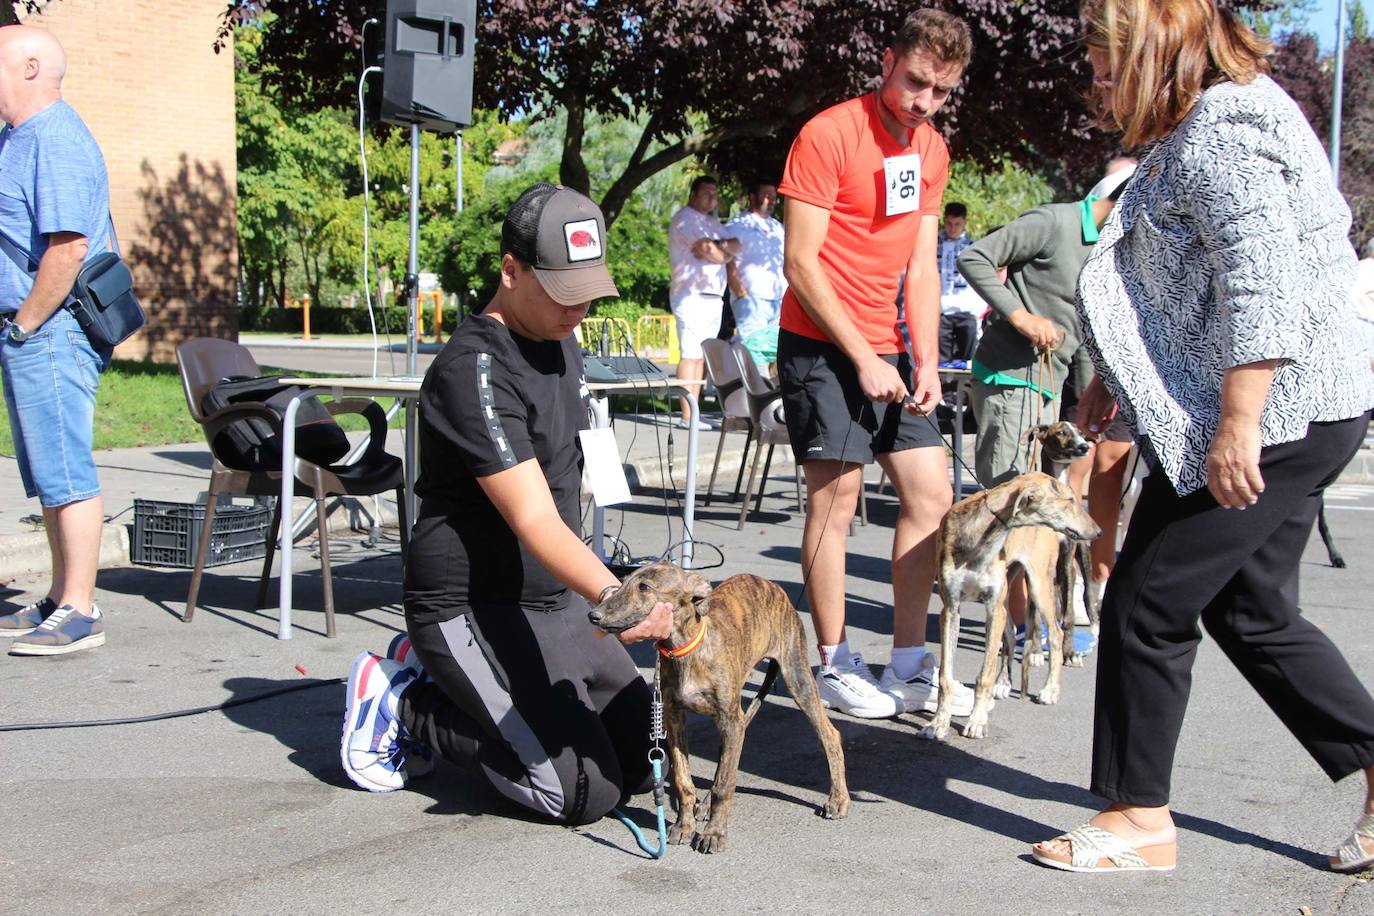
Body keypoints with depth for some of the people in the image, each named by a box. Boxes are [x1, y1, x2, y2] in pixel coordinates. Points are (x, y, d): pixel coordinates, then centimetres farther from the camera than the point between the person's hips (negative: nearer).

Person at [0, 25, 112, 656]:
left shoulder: (56, 140, -14)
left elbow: (68, 247, -23)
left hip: (52, 331, -10)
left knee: (65, 473, -7)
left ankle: (79, 615, -2)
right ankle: (60, 601, 23)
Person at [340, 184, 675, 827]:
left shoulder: (558, 341, 8)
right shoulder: (474, 370, -22)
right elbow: (534, 521, -31)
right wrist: (612, 595, -46)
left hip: (554, 603, 9)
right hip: (472, 610, -9)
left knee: (637, 763, 10)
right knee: (585, 791, -16)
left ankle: (436, 679, 16)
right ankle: (403, 706, 2)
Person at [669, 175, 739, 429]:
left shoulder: (712, 221, 24)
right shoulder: (685, 218, -4)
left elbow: (736, 247, 11)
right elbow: (707, 251, -16)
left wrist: (722, 247, -9)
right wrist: (724, 252, 2)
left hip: (714, 296, 9)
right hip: (692, 296, -9)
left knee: (703, 356, 5)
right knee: (691, 355, -12)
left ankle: (694, 412, 6)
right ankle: (687, 416, -15)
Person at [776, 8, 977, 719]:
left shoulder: (932, 150, 11)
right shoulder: (828, 135, -11)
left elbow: (921, 267, 12)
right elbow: (800, 262, -14)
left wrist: (926, 360, 0)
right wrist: (863, 358, -17)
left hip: (886, 347, 8)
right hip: (821, 343, -7)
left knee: (931, 494, 5)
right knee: (835, 500, -6)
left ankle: (909, 668, 13)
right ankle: (833, 669, 6)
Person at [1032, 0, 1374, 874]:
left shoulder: (1219, 136, -16)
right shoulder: (1201, 132, 17)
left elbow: (1260, 287, -24)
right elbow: (1187, 288, 25)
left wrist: (1238, 425, -26)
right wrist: (1117, 374, 27)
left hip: (1270, 418, -11)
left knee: (1148, 604, -2)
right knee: (1255, 613, 16)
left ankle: (1141, 817, 9)